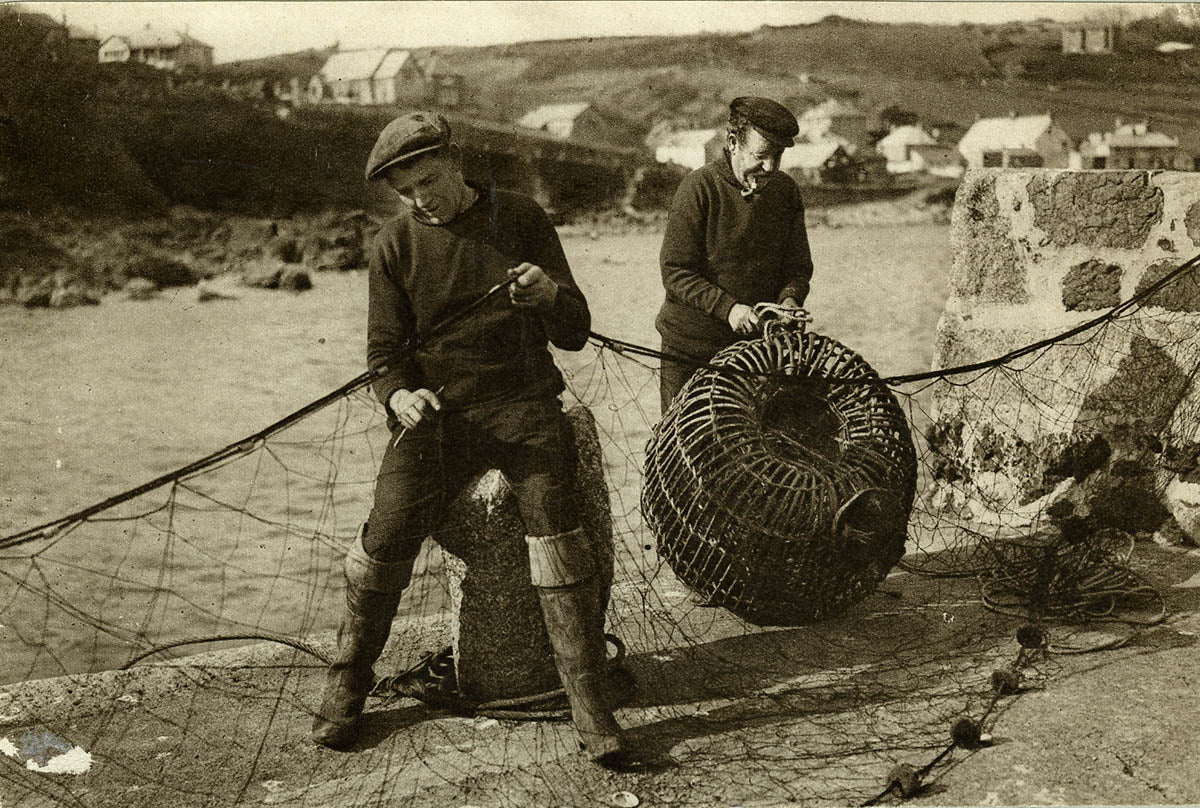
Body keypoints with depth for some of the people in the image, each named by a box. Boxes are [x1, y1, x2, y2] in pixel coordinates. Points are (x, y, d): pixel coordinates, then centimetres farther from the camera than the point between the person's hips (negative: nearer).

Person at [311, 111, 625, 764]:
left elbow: (575, 333, 2)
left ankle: (588, 702, -8)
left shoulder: (520, 219, 4)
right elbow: (385, 352, 7)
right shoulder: (394, 246, 5)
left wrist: (550, 294, -21)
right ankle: (347, 686, 15)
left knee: (555, 526, -20)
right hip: (435, 412, 1)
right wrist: (398, 396, -17)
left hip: (522, 403, -1)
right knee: (385, 540, -10)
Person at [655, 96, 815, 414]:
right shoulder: (699, 187, -13)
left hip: (756, 344, 3)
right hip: (691, 346, -3)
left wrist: (789, 298, -15)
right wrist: (727, 307, -25)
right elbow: (675, 272, -15)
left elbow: (798, 267, 7)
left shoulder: (786, 191, 2)